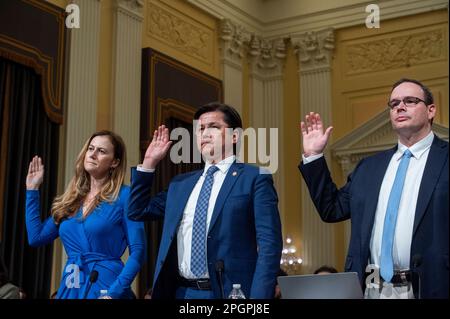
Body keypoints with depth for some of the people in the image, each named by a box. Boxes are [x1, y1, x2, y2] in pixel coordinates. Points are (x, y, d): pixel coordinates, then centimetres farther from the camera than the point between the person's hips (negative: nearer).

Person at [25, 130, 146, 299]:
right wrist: (32, 190, 14)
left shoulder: (124, 195, -7)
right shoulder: (71, 200, 10)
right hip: (70, 288, 6)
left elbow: (137, 251, -12)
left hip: (104, 286, -5)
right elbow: (36, 237, 12)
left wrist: (114, 293, -21)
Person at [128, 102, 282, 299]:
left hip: (226, 292, -5)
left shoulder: (255, 179, -4)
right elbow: (138, 211, 21)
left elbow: (269, 245, -10)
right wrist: (149, 162, 13)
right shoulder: (181, 183, 14)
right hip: (181, 292, 6)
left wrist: (258, 296, -20)